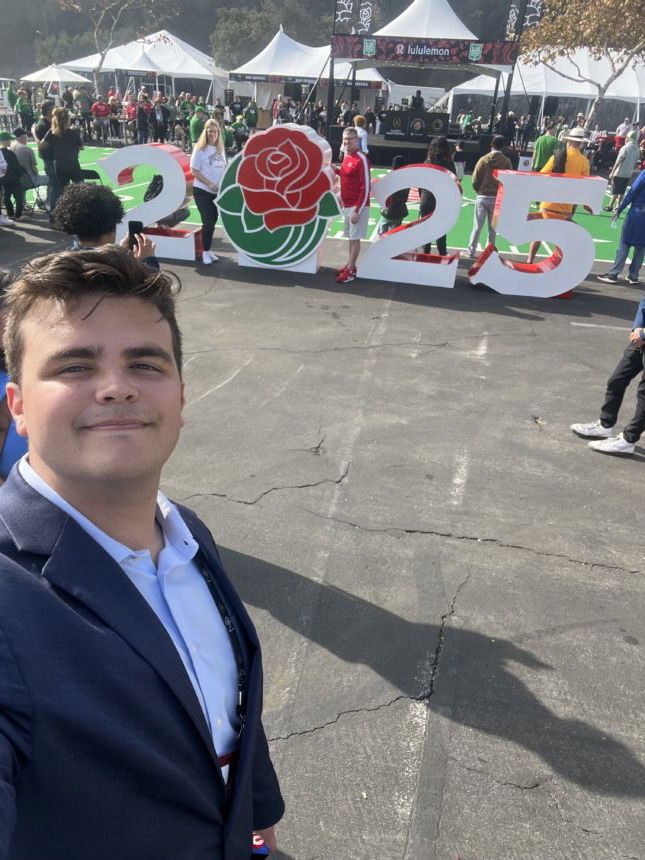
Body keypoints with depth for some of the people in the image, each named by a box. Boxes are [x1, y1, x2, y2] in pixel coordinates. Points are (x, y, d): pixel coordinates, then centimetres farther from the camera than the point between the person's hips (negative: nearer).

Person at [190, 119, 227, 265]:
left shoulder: (220, 149, 8)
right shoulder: (200, 149, -9)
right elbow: (194, 171, -11)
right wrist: (210, 184, -18)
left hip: (218, 192, 5)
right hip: (202, 191, -5)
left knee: (213, 221, 10)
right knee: (208, 222, -6)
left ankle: (208, 250, 22)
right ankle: (205, 252, 6)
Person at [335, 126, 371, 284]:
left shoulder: (361, 159, -17)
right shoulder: (347, 156, 9)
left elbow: (366, 187, -19)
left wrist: (357, 211, -20)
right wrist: (337, 170, 7)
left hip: (357, 206, -8)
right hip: (347, 205, 8)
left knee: (355, 238, -2)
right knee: (350, 237, 16)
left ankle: (350, 271, 3)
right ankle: (350, 265, 26)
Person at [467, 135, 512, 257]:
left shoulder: (483, 160, -5)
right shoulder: (506, 161, -4)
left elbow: (475, 180, -4)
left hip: (482, 197, 0)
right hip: (498, 198, 0)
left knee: (477, 227, 8)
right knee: (492, 229, 9)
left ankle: (471, 250, 12)